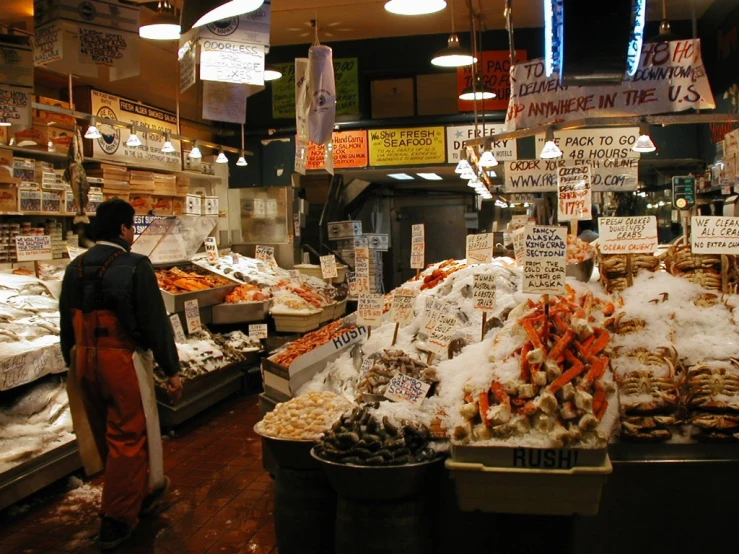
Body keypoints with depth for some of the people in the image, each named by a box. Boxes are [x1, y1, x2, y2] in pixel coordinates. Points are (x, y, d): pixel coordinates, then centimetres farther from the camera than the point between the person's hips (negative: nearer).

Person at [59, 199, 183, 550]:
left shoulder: (75, 268, 5)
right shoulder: (135, 266, -14)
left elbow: (66, 325, 11)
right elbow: (156, 322, -14)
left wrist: (74, 364, 21)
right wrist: (172, 370, -8)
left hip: (85, 361, 7)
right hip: (123, 362, -7)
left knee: (107, 435, 20)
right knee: (129, 438, 5)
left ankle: (144, 492, 41)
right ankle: (117, 521, 13)